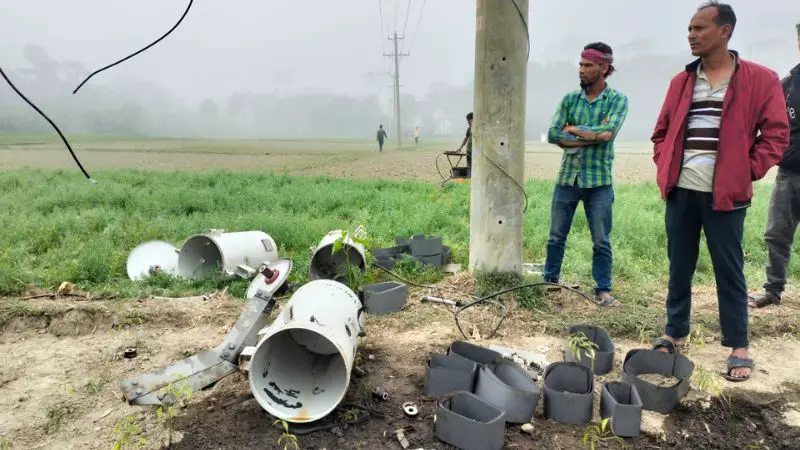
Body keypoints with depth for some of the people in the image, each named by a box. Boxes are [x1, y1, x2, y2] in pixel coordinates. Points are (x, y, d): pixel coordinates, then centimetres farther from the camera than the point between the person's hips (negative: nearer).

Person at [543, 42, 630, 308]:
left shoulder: (617, 100, -1)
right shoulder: (570, 99, 5)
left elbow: (609, 132, -18)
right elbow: (553, 134, -7)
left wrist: (572, 129, -10)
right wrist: (592, 136, -15)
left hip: (599, 181, -2)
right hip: (567, 178, 3)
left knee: (601, 241, 4)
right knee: (556, 236, 11)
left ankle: (603, 290, 15)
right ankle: (550, 281, 26)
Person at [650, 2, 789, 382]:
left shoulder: (760, 80, -1)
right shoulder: (681, 82, 11)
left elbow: (776, 134, 0)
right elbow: (661, 132, 17)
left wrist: (748, 172, -8)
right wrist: (664, 169, 5)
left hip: (725, 193, -4)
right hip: (680, 191, 4)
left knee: (729, 270, 2)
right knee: (679, 267, 11)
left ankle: (738, 347, 14)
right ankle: (674, 333, 25)